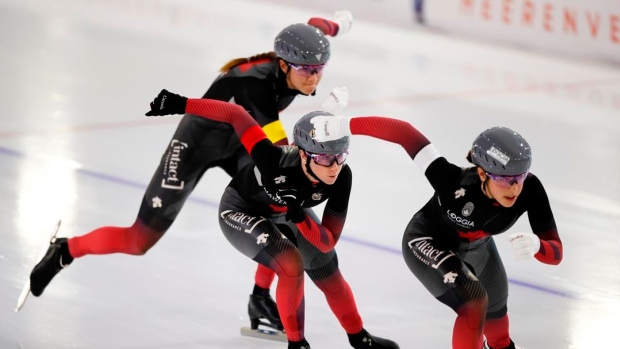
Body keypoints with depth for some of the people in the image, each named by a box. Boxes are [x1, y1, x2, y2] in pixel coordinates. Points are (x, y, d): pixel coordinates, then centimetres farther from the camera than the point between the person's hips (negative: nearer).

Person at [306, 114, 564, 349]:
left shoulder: (529, 190, -36)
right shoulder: (455, 182, -44)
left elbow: (555, 253, -33)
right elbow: (403, 132, -44)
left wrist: (535, 245, -56)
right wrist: (342, 125, -51)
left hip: (475, 244, 5)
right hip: (427, 242, -5)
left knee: (496, 304, 29)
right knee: (473, 301, -28)